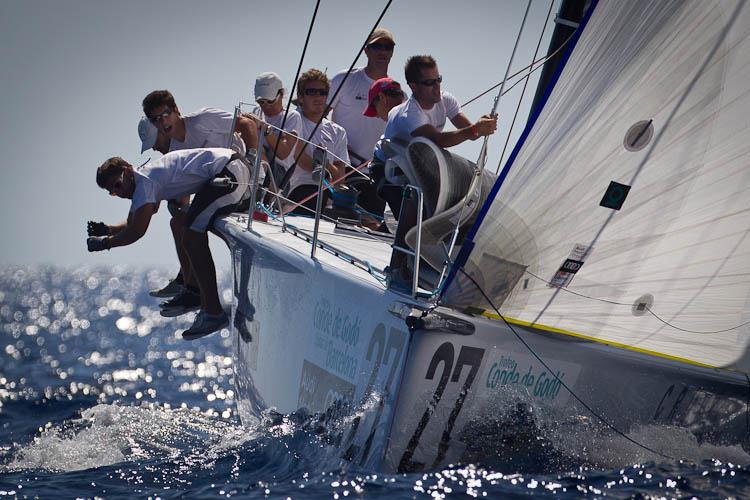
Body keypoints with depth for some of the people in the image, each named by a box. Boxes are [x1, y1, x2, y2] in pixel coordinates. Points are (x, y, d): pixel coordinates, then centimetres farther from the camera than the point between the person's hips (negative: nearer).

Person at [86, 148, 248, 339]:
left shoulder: (144, 181, -10)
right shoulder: (146, 179, 20)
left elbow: (137, 231, -17)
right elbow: (132, 223, 28)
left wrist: (104, 243, -4)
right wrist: (108, 229, 11)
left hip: (228, 171, -11)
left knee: (192, 239, -12)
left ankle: (213, 313, -13)